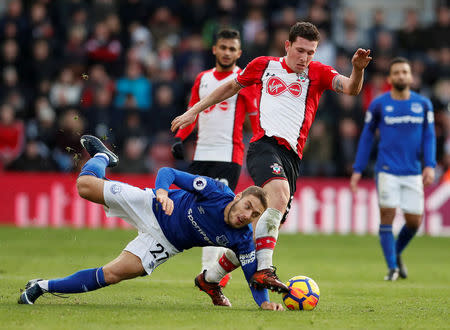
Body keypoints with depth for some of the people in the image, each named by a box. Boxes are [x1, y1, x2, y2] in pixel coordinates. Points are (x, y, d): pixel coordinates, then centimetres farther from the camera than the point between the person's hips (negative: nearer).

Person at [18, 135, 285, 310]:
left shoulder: (243, 240, -20)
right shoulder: (217, 192, -26)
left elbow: (253, 273, -11)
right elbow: (168, 172, -21)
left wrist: (265, 301, -28)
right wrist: (162, 192, -43)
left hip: (166, 242, 2)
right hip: (151, 206, -2)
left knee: (113, 274, -18)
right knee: (86, 185, -11)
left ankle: (44, 287, -3)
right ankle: (102, 157, 28)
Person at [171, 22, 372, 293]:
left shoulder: (317, 73, 12)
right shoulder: (264, 66, 12)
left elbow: (351, 88, -5)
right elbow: (232, 87, 27)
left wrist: (358, 69, -27)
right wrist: (195, 110, 28)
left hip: (292, 157, 3)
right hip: (264, 145, -3)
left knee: (273, 223, 2)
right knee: (280, 194, -33)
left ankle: (210, 277, 18)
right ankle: (263, 270, -41)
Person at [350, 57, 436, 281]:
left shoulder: (423, 104, 6)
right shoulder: (379, 105, 1)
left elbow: (429, 136, 10)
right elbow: (367, 136, 9)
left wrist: (430, 165, -4)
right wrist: (358, 169, 6)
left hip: (413, 172, 2)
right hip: (387, 170, -2)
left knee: (414, 222, 1)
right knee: (387, 216, -11)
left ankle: (397, 254, 29)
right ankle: (392, 267, -1)